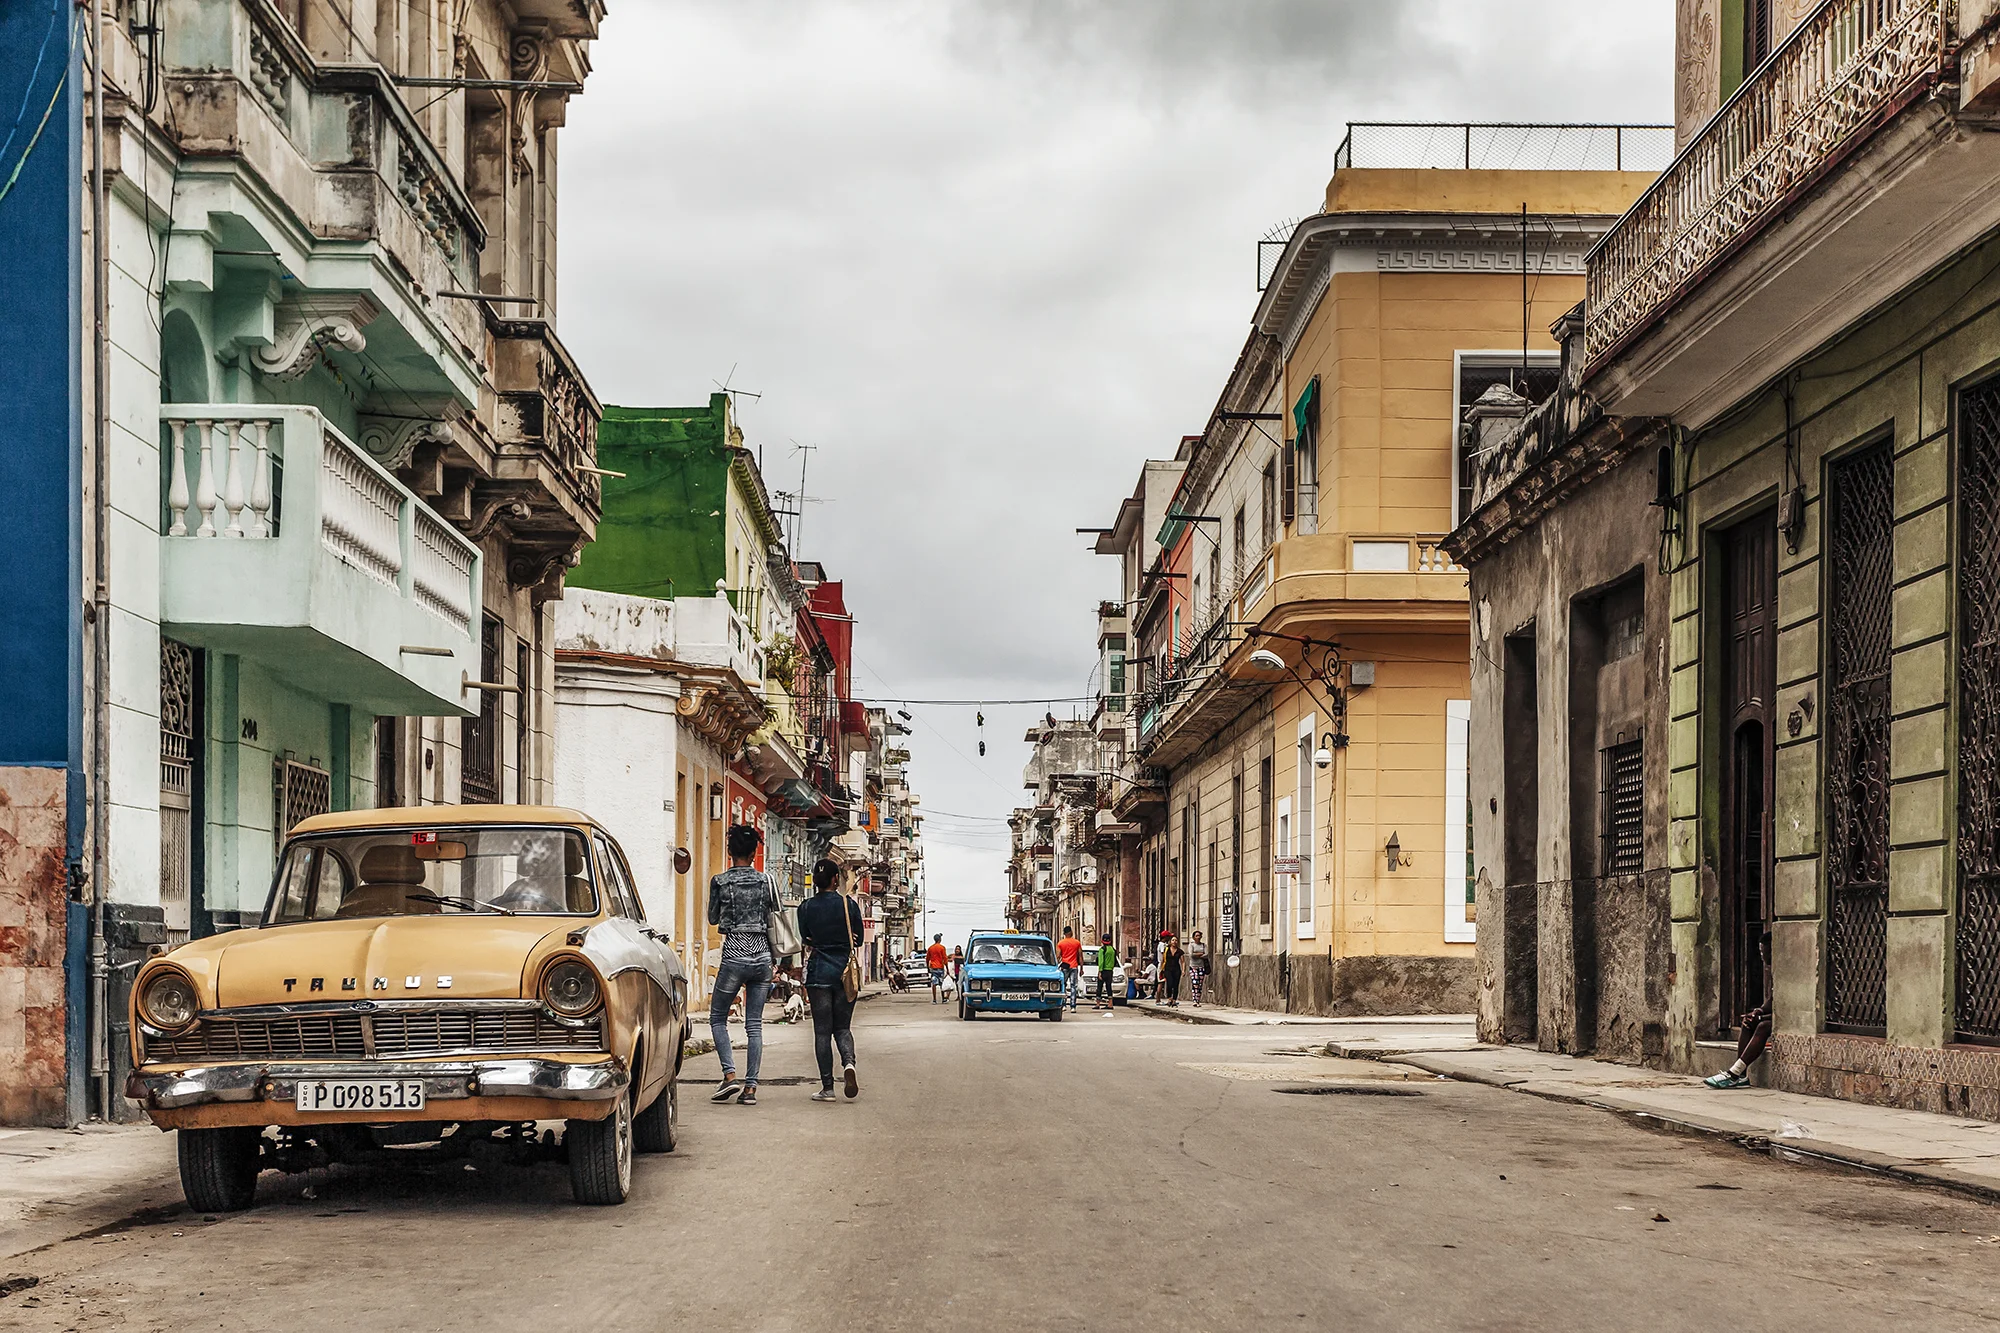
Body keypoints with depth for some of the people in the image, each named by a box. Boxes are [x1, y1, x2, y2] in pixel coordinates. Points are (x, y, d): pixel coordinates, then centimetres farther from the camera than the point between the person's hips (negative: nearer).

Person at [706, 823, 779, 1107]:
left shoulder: (720, 881, -5)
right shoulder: (766, 880, 3)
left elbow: (713, 919, 7)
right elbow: (776, 921, 7)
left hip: (734, 957, -3)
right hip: (762, 957, 3)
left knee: (718, 1017, 12)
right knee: (754, 1024, 6)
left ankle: (730, 1075, -4)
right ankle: (751, 1087, 1)